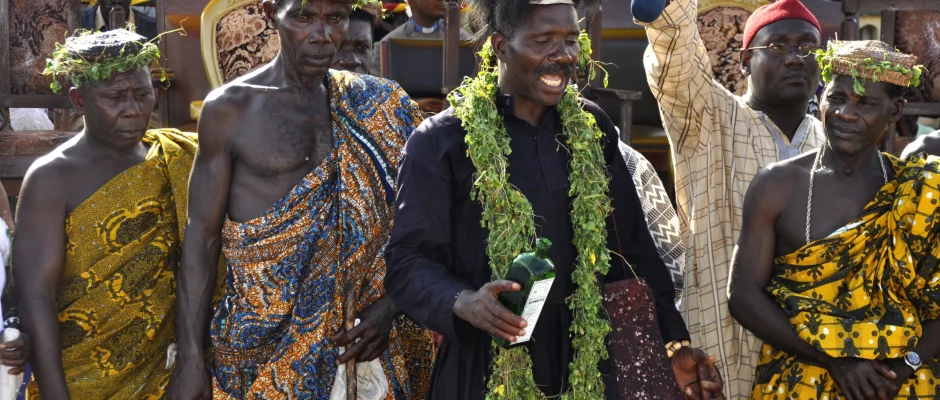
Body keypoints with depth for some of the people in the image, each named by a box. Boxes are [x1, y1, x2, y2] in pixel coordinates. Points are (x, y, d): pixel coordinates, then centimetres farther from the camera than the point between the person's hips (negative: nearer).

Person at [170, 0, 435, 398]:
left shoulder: (377, 107, 3)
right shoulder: (230, 108, -4)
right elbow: (202, 235, -2)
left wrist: (389, 305, -12)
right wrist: (191, 358, -5)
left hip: (354, 337, 2)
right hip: (261, 340, -2)